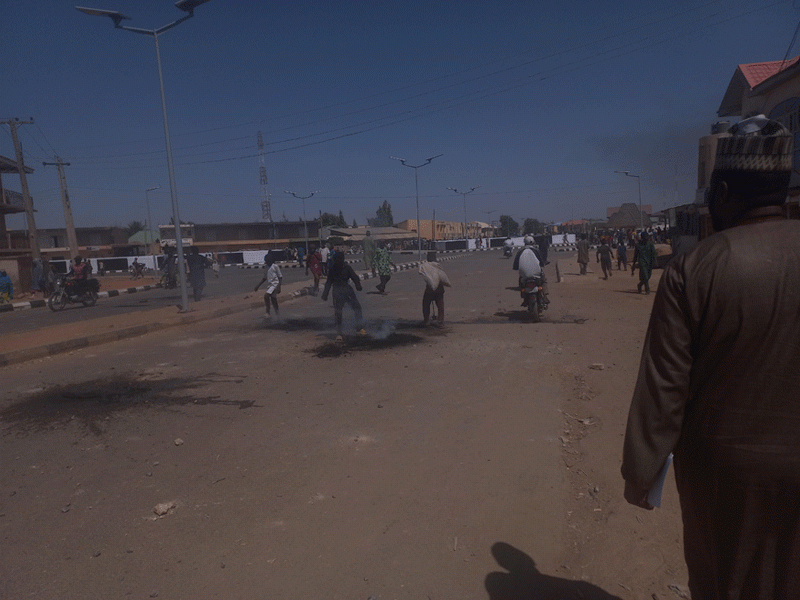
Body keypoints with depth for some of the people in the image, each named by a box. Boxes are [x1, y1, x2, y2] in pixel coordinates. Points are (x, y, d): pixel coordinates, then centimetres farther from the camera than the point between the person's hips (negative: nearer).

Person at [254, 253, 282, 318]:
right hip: (269, 285, 7)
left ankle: (268, 313, -18)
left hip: (275, 284, -7)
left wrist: (279, 287, -15)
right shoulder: (266, 267, 13)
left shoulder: (275, 266, -7)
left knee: (266, 296, -22)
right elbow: (264, 278, 22)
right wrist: (258, 286, 18)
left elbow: (280, 277, -6)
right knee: (273, 299, 8)